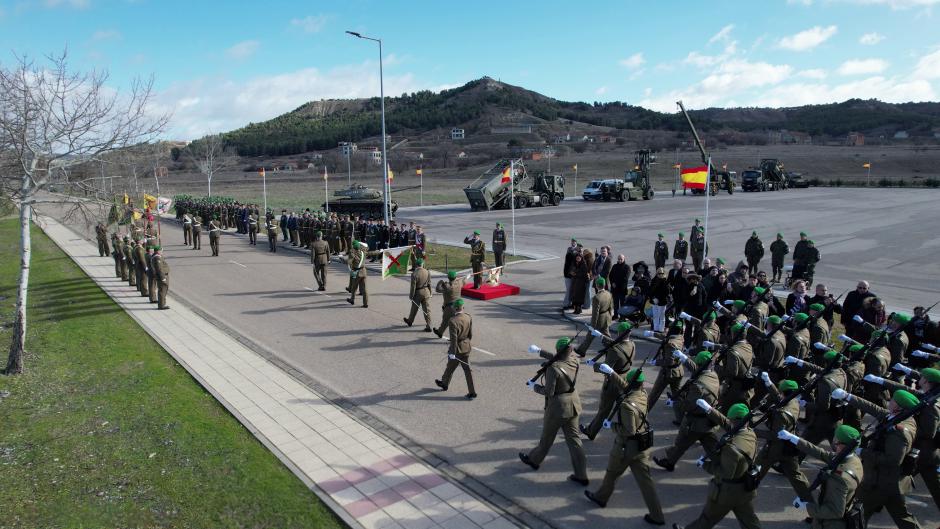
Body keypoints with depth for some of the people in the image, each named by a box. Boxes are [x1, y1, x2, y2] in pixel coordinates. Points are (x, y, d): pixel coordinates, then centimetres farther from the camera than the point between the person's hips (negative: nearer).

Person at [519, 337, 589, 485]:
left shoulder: (553, 368, -27)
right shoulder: (574, 359, -6)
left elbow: (549, 392, -22)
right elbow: (556, 357, 15)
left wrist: (534, 387, -5)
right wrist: (540, 351, 18)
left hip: (557, 407, -6)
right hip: (573, 404, 6)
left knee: (547, 437, 16)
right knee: (574, 438, 12)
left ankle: (534, 460, 41)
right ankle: (581, 475, 15)